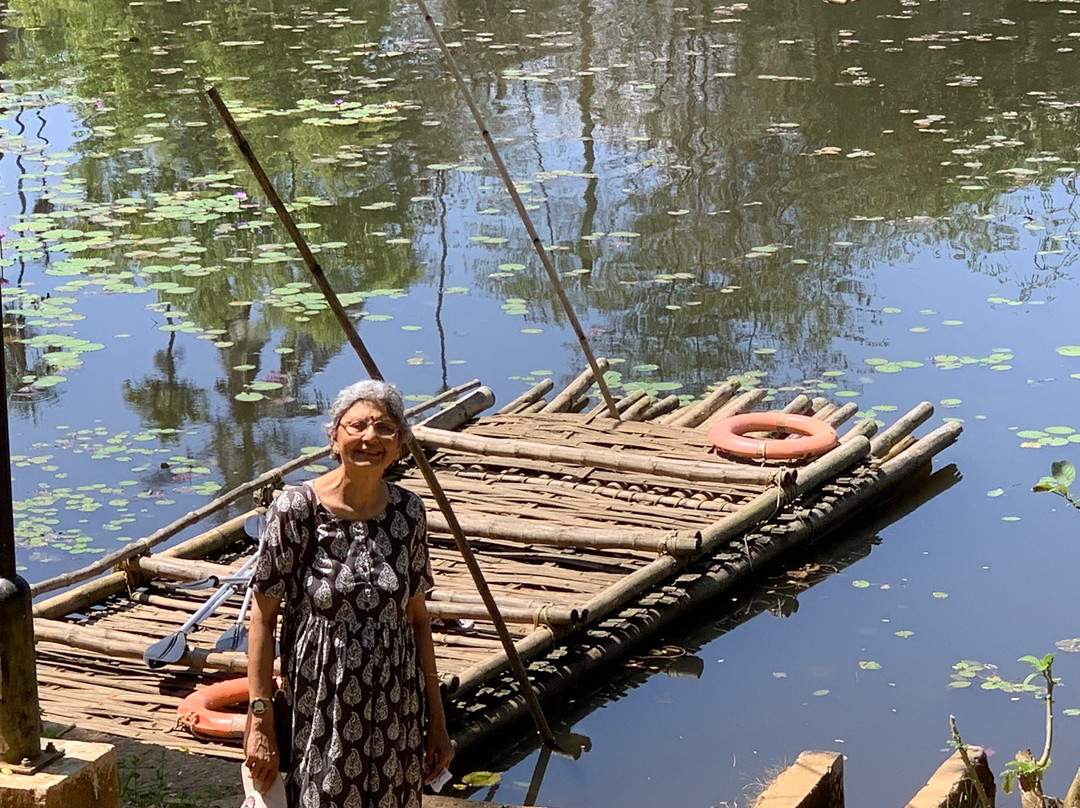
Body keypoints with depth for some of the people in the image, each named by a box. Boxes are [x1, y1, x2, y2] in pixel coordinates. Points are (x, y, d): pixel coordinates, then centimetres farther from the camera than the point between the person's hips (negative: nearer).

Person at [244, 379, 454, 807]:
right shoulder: (296, 508, -12)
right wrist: (260, 719, -11)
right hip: (317, 708, -4)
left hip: (395, 707, 4)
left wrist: (436, 718, 9)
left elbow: (417, 617, 8)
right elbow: (263, 617, -8)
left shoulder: (408, 511, 1)